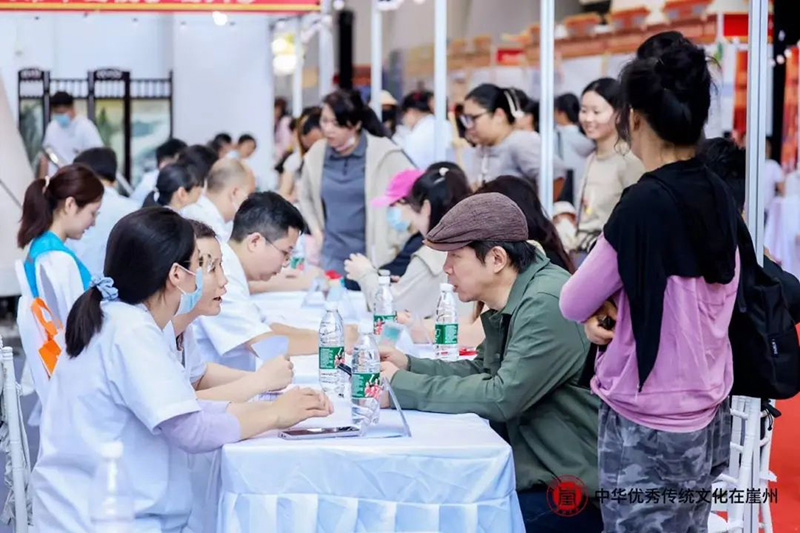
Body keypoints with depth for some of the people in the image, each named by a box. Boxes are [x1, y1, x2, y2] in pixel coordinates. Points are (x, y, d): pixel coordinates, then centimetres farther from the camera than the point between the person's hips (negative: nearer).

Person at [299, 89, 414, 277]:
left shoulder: (384, 153, -9)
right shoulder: (316, 155, 5)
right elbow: (306, 198, 21)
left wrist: (396, 241, -8)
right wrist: (317, 232, 9)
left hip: (374, 257, -4)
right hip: (331, 256, 4)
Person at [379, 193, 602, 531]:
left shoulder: (548, 305, -22)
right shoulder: (510, 301, 9)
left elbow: (502, 397, -25)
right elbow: (482, 372, 18)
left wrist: (403, 387, -18)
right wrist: (408, 365, 3)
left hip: (572, 494, -9)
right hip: (534, 475, 9)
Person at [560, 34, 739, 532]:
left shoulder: (647, 201, -19)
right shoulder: (719, 196, 3)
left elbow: (573, 304, -10)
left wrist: (603, 303, 9)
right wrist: (618, 305, -1)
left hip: (649, 426, -7)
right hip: (708, 415, 7)